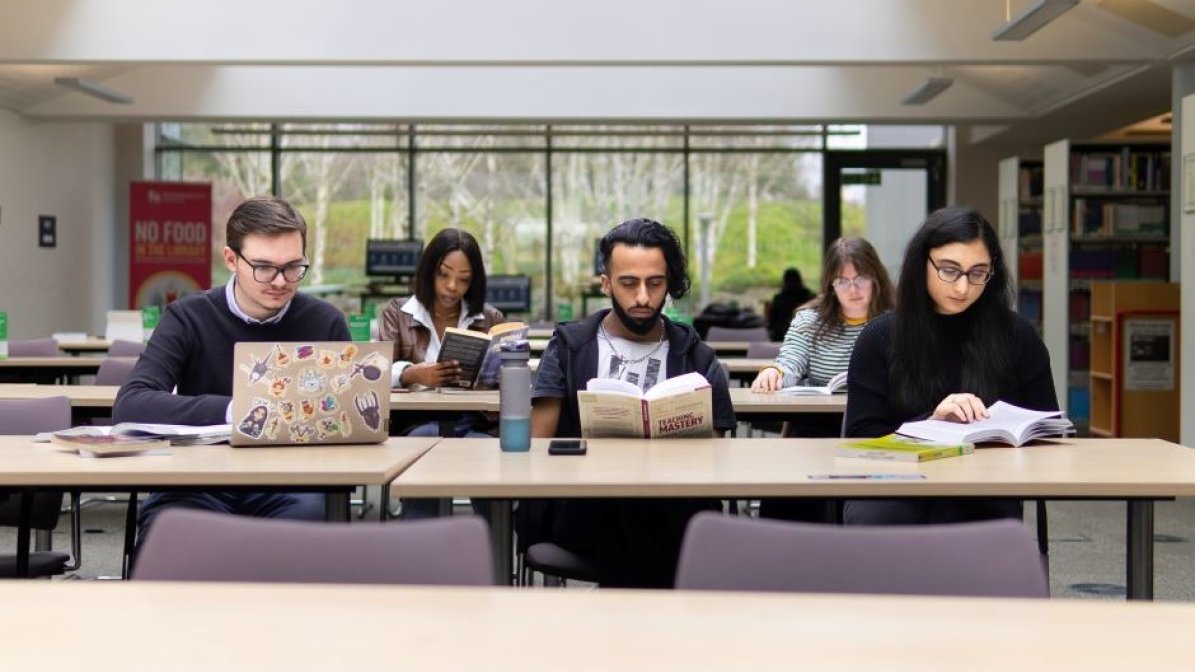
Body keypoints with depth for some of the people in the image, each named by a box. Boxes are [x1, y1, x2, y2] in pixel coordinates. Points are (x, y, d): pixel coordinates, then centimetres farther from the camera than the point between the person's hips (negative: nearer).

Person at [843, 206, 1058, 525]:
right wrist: (930, 421, -19)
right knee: (872, 521, -34)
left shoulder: (1017, 336, 6)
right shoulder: (880, 337, 4)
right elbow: (862, 438, 0)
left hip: (985, 498, -1)